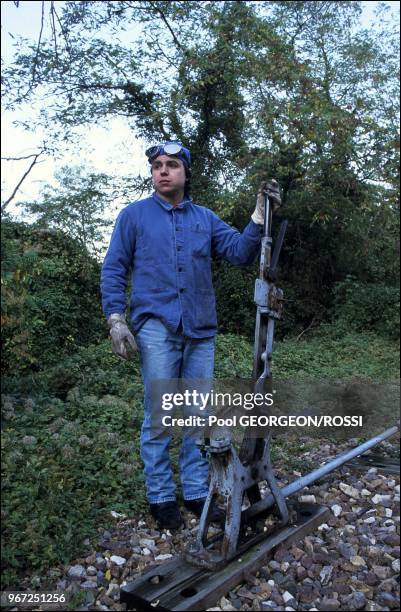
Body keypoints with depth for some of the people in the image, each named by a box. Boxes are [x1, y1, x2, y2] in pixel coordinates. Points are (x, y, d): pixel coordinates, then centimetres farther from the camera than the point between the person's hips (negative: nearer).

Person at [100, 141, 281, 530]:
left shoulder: (205, 218, 15)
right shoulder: (134, 214, 8)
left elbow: (240, 253, 4)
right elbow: (113, 269, 4)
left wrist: (260, 216, -10)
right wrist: (115, 319, -7)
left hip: (201, 330, 4)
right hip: (156, 327, -3)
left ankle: (196, 492, 22)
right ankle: (161, 496, 15)